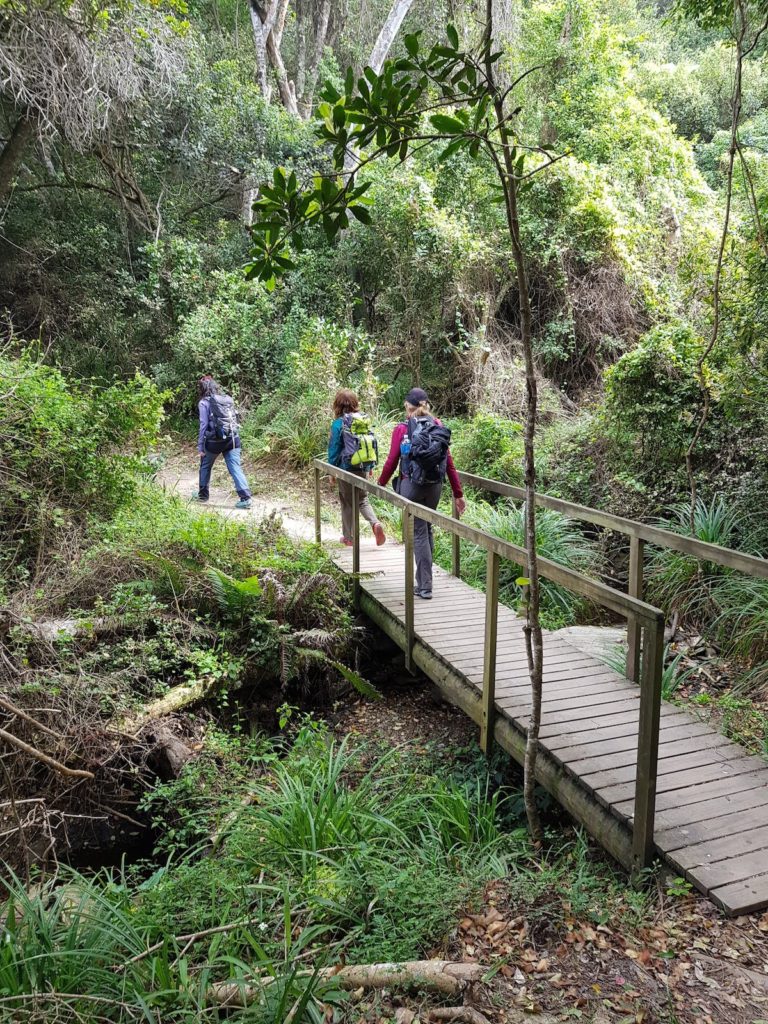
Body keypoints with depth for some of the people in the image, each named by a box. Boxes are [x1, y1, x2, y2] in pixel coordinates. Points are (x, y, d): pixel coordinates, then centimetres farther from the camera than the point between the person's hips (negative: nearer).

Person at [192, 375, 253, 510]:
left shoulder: (204, 403, -5)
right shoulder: (227, 399, 11)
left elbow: (203, 425, -7)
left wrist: (200, 446, -2)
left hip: (214, 441, -4)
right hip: (232, 438, 4)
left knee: (205, 466, 20)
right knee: (235, 468, -2)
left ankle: (203, 494, 33)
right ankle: (245, 497, -14)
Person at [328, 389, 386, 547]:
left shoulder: (338, 424, -12)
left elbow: (334, 449, -8)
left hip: (346, 468, -4)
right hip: (362, 468, 4)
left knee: (347, 503, 9)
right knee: (362, 500, 16)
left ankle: (349, 537, 19)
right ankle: (375, 523, -10)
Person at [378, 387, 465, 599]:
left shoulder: (402, 429, -6)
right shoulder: (438, 427, 4)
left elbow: (392, 462, -4)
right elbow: (449, 462, 2)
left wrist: (380, 484, 13)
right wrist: (458, 494, 7)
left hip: (411, 486, -4)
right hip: (435, 486, 4)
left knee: (419, 533, 3)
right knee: (427, 530, 19)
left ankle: (425, 586, 4)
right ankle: (423, 578, 30)